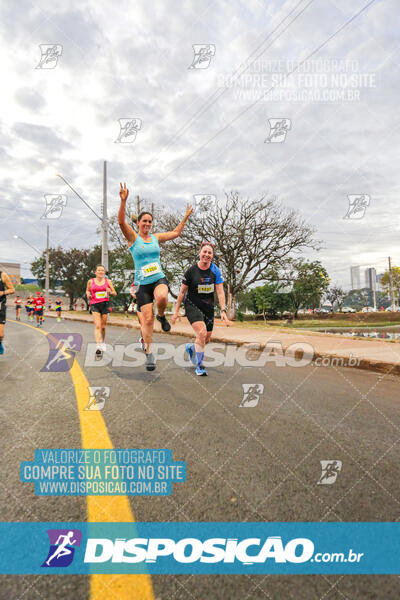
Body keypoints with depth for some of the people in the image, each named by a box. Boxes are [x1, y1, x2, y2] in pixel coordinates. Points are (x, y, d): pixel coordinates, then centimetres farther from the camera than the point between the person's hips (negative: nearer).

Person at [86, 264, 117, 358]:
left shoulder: (108, 281, 6)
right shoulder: (91, 281, 5)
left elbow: (115, 293, 9)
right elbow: (87, 290, 21)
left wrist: (110, 292, -13)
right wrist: (88, 294, -2)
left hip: (105, 304, 2)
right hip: (94, 305, -1)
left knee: (103, 327, 9)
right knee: (97, 326, -15)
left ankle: (102, 343, 29)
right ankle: (98, 346, -24)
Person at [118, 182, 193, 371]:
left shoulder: (156, 237, 12)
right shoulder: (133, 237, 1)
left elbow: (175, 233, 24)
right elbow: (121, 222, -16)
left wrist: (186, 217, 26)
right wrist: (123, 201, -28)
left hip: (159, 279, 2)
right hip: (142, 283, -2)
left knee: (162, 298, -35)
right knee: (147, 319, -4)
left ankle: (162, 316, 1)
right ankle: (149, 353, 13)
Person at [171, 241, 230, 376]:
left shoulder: (215, 271, -3)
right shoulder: (191, 270, -8)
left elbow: (220, 292, -7)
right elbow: (182, 291, -2)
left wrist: (223, 311, -18)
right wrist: (176, 311, -1)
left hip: (208, 307, 4)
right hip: (192, 306, -4)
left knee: (207, 339, 9)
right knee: (201, 333, -21)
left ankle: (191, 348, 43)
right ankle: (199, 365, -3)